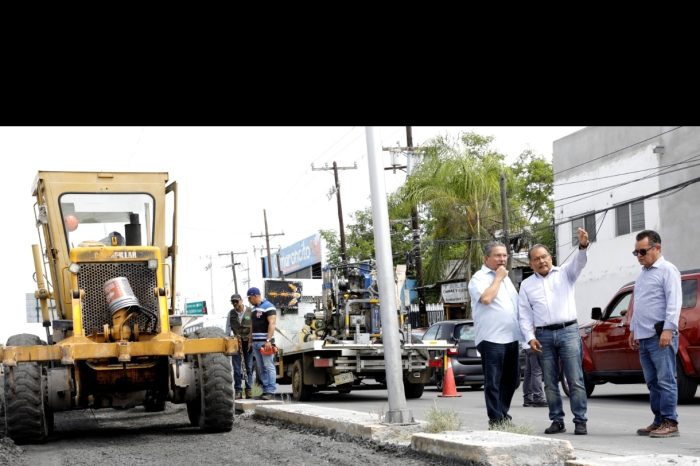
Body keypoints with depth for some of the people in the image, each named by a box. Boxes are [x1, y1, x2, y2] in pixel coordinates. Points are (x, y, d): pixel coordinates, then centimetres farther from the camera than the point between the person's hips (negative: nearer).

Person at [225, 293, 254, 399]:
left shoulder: (250, 312, -4)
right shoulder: (231, 313, 6)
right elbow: (228, 328, 12)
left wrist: (252, 341, -5)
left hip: (248, 343, -2)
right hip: (236, 343, 2)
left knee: (249, 367, 3)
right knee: (237, 368, 0)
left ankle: (249, 389, 10)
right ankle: (238, 391, 3)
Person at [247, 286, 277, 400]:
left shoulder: (268, 307, -6)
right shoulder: (253, 309, 20)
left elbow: (272, 324, -15)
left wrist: (268, 340, -22)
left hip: (265, 342, -9)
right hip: (255, 342, 9)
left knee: (269, 367, -9)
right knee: (261, 368, 7)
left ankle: (271, 392, -11)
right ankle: (265, 390, 9)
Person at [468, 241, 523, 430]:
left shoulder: (505, 277, 20)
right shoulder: (479, 278, -5)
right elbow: (486, 298, -23)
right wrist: (498, 278, -12)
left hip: (511, 337, 8)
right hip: (492, 338, -8)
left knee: (511, 380, 12)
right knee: (493, 383, -4)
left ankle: (503, 415, 23)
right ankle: (495, 421, -1)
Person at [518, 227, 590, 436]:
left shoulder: (564, 273, 9)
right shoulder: (527, 285, 13)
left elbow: (579, 262, -11)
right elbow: (524, 314, 10)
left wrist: (583, 246, -32)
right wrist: (530, 337, -3)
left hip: (568, 331, -2)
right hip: (544, 335, 2)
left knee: (575, 380, -6)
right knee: (550, 383, 5)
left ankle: (580, 421, -4)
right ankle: (557, 420, 13)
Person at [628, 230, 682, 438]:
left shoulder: (667, 270, -5)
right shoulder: (642, 274, 21)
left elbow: (674, 302, -13)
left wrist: (668, 329, -20)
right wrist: (633, 329, 23)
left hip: (660, 336, -8)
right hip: (644, 337, 8)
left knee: (665, 380, -7)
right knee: (652, 382, 9)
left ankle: (670, 423, -5)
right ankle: (659, 421, 13)